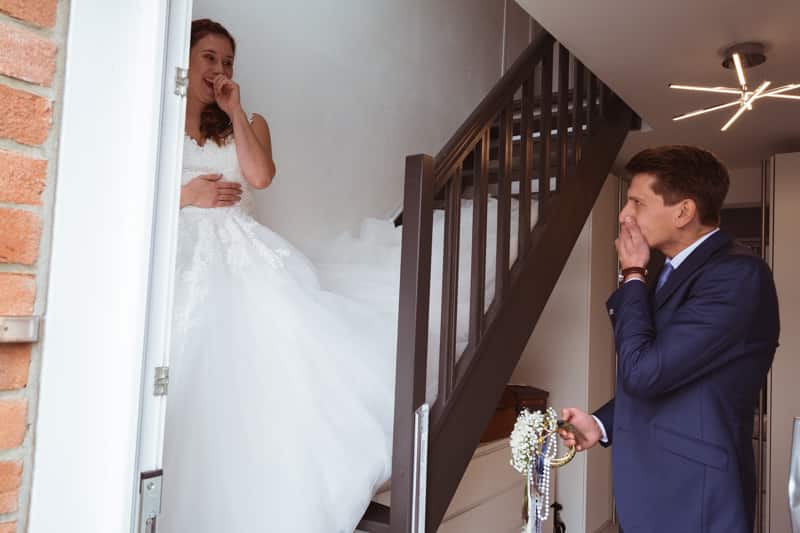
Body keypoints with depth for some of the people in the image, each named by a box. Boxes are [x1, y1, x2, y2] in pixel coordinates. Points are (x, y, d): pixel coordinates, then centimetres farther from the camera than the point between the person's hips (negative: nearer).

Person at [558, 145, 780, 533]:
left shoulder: (737, 273, -20)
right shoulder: (681, 270, 9)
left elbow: (643, 373, -26)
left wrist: (632, 276, -14)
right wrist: (601, 424, 4)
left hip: (693, 499, -8)